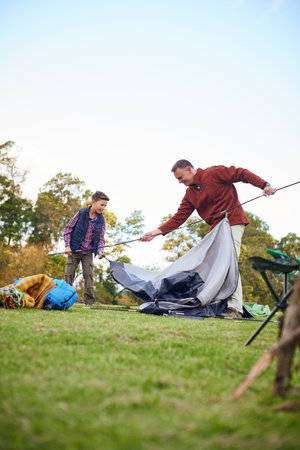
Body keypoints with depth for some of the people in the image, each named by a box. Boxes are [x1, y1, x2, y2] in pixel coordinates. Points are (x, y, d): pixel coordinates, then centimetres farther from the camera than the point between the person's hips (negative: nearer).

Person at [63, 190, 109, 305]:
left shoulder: (101, 220, -3)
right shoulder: (81, 213, -10)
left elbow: (101, 238, 1)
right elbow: (68, 228, -4)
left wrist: (100, 251, -17)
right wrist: (67, 245, -11)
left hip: (88, 252, 2)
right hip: (74, 250, -1)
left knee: (89, 275, -4)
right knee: (69, 274, 2)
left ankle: (89, 300, 3)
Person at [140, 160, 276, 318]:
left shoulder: (214, 173, -6)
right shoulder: (190, 194, 13)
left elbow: (241, 174, -6)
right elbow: (179, 218, 11)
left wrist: (264, 185, -18)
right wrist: (156, 232, 2)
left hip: (233, 223, -8)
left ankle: (235, 308, -19)